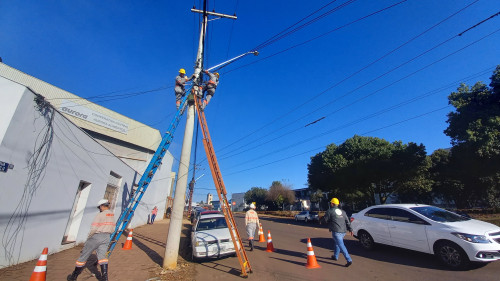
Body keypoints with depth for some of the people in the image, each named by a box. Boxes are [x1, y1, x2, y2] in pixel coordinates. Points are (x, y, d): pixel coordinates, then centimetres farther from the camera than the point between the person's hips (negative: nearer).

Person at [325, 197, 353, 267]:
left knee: (341, 246, -6)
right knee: (337, 243, 24)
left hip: (336, 231, -8)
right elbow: (347, 221, 10)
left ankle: (349, 260, -12)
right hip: (343, 231, 8)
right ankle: (335, 256, 36)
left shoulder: (329, 211, -4)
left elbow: (325, 220, 1)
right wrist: (350, 229, 9)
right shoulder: (343, 211, 15)